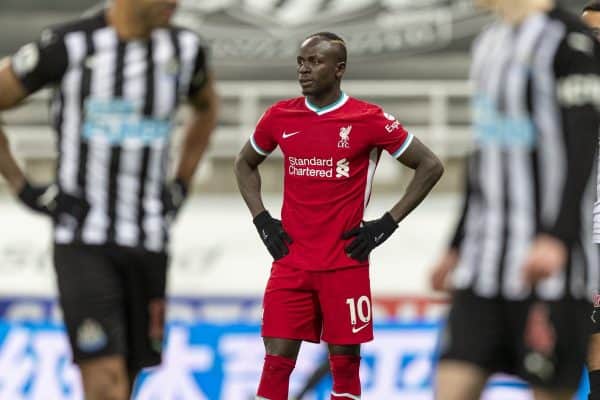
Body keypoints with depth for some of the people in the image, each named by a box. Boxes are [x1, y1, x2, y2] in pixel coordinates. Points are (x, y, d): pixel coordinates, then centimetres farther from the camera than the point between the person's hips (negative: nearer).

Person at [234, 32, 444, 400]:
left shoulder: (369, 120, -7)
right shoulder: (280, 117, 4)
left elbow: (430, 166, -1)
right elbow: (245, 165, 21)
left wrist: (387, 224, -5)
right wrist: (262, 220, 7)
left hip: (346, 264, -3)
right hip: (291, 263, 3)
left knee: (345, 362, 4)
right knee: (276, 360, -3)